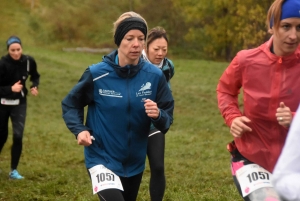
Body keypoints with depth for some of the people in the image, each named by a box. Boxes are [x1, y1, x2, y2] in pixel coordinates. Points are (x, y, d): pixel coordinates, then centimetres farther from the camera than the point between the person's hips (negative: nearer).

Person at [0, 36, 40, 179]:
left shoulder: (29, 61, -11)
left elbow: (35, 76, 9)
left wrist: (34, 86, -10)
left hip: (19, 103, 2)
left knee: (18, 136, -8)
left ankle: (14, 170, 4)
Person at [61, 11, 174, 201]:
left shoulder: (154, 76, -8)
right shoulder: (97, 74, -13)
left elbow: (168, 119, -3)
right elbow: (70, 104, 0)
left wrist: (158, 115, -25)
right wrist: (80, 130, -16)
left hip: (135, 162, 4)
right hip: (102, 159, -4)